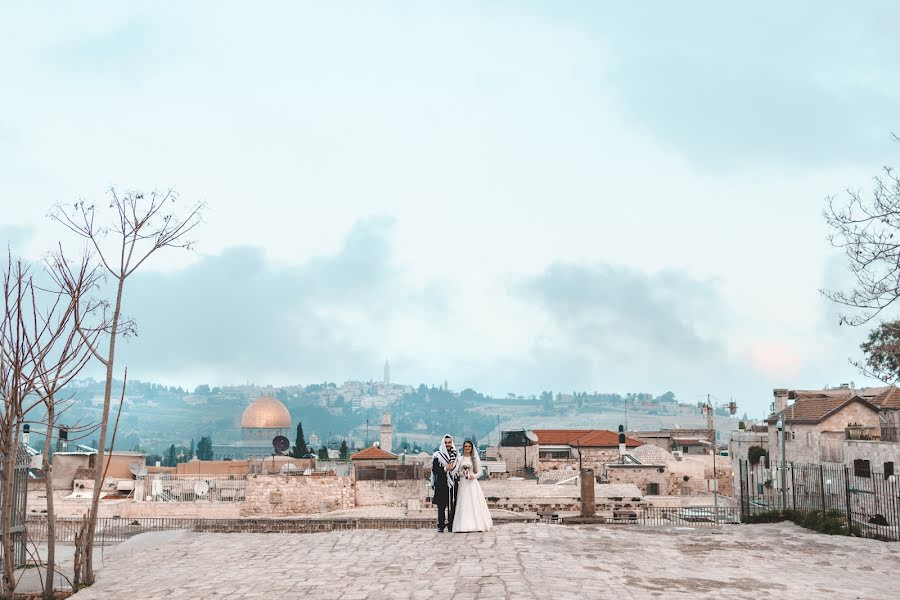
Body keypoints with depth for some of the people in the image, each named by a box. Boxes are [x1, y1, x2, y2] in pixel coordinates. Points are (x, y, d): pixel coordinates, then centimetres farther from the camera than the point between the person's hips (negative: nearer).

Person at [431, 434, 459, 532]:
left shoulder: (456, 455, 12)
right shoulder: (437, 456, 1)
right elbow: (434, 469, -5)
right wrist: (445, 469, -13)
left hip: (453, 484, 3)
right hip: (442, 484, -3)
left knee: (453, 505, 1)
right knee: (442, 506, -4)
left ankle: (452, 526, 7)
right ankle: (441, 526, 1)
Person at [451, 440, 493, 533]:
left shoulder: (475, 459, 8)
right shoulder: (460, 459, 8)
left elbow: (479, 472, 7)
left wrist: (474, 476, -12)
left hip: (473, 483, 0)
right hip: (463, 483, 0)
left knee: (475, 503, -4)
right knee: (463, 504, -4)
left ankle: (478, 525, -2)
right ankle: (463, 525, -5)